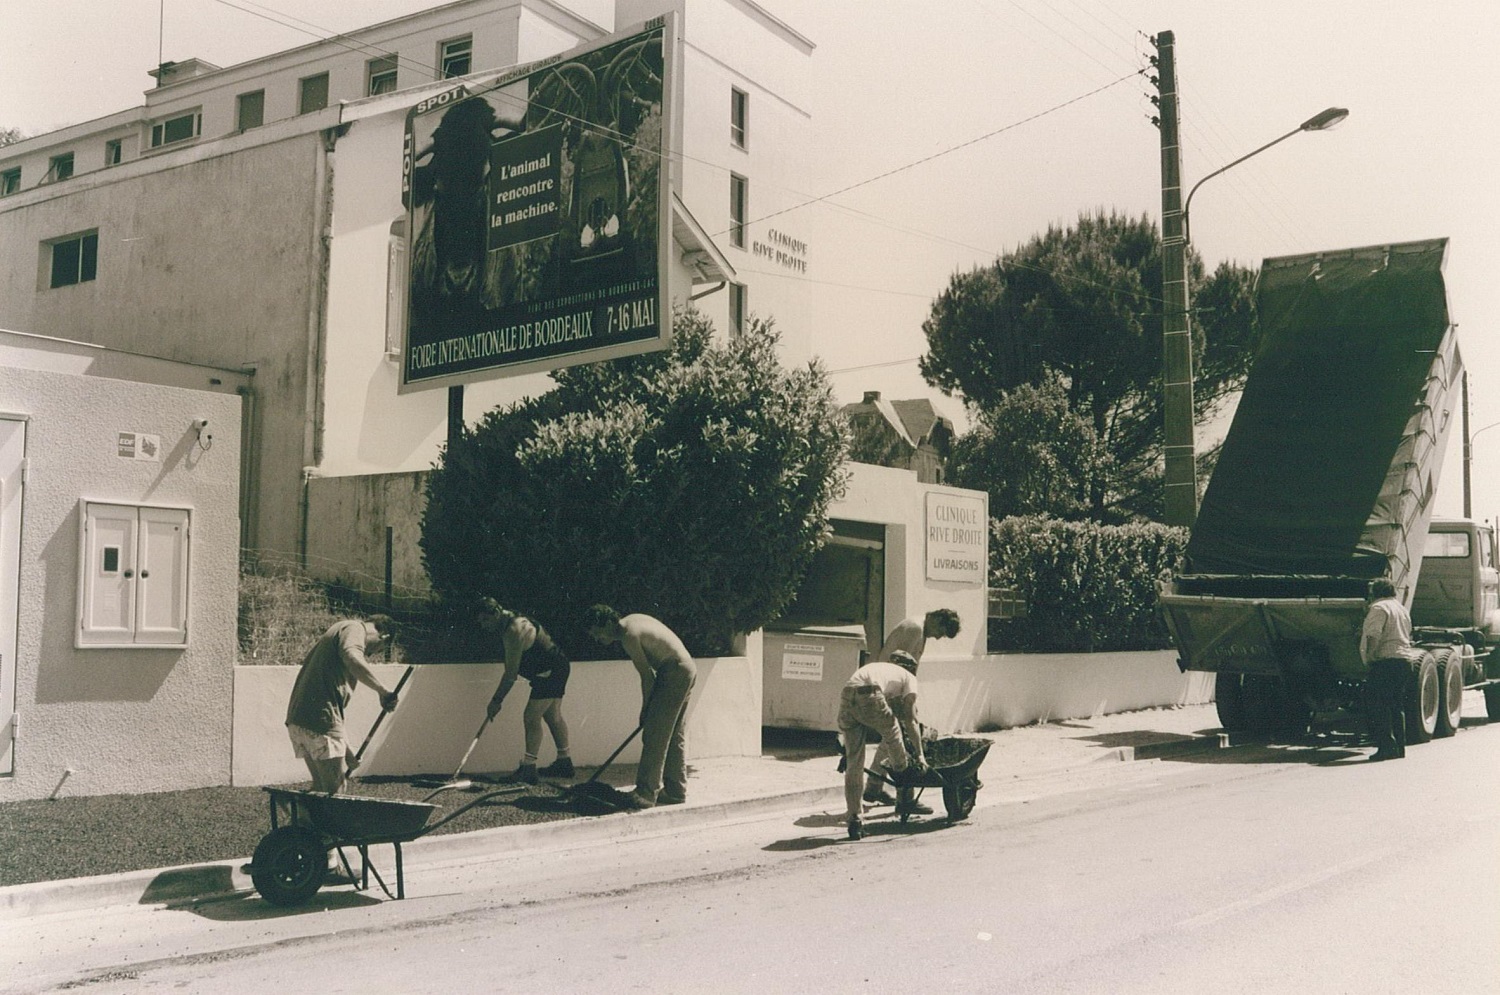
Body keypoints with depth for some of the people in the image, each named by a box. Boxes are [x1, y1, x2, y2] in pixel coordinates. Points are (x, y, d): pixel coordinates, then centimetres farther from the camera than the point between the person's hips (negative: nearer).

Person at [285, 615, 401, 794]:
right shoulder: (354, 628, -2)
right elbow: (352, 659, -27)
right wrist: (382, 691, -25)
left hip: (298, 719, 9)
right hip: (321, 719, -9)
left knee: (321, 789, 15)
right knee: (334, 792, -6)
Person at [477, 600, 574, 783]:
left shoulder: (514, 631, -24)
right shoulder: (513, 622, 7)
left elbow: (511, 673, -24)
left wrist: (496, 701, -19)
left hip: (550, 672, -11)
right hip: (557, 669, 11)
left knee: (531, 718, -14)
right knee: (553, 716, 19)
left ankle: (528, 769, -16)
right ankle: (564, 762, 29)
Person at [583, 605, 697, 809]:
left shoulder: (629, 635, -17)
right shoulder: (631, 622, 12)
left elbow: (647, 675, -13)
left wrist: (645, 709, -2)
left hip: (675, 672, -10)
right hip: (686, 670, 10)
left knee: (654, 735, -8)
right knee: (675, 736, 14)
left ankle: (646, 793, -7)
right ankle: (676, 791, 19)